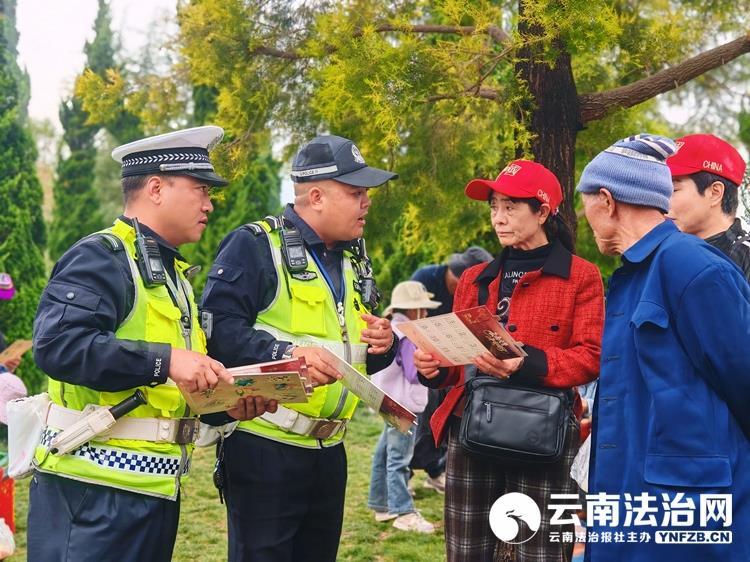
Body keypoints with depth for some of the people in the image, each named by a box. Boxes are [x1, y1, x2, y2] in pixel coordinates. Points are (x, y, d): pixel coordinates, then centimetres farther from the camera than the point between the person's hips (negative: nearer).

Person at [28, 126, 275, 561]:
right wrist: (165, 359, -29)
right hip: (96, 488, -9)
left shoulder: (173, 273, 19)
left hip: (155, 488, 10)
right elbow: (57, 344, -26)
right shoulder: (101, 257, -11)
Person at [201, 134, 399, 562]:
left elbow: (366, 358, 24)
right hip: (264, 448, -8)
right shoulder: (255, 246, -9)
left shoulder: (354, 259, 16)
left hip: (329, 450, 8)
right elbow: (218, 328, -21)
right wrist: (285, 353, -30)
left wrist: (384, 346, 1)